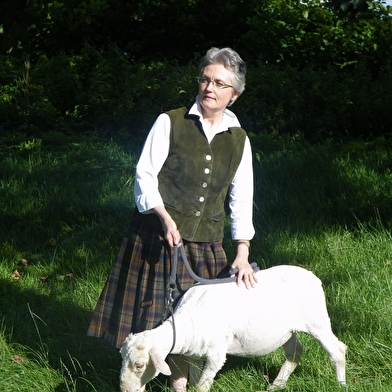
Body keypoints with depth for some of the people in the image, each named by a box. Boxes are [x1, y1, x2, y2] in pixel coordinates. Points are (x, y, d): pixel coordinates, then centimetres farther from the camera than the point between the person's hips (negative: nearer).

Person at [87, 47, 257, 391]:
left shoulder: (239, 140, 7)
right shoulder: (170, 123, -3)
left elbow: (242, 199, 8)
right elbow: (145, 176, -5)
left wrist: (243, 254, 1)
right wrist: (166, 218, -19)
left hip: (206, 244, 3)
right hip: (158, 234, -3)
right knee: (152, 310, 0)